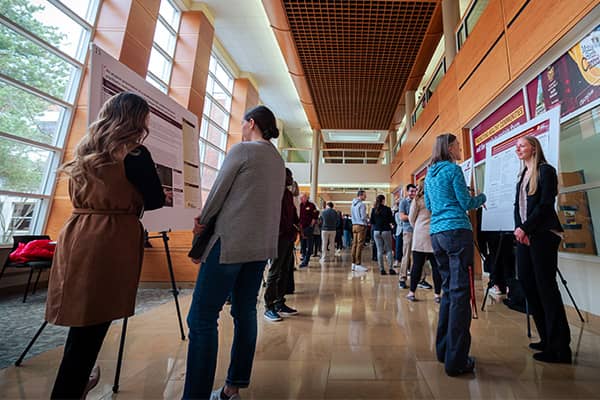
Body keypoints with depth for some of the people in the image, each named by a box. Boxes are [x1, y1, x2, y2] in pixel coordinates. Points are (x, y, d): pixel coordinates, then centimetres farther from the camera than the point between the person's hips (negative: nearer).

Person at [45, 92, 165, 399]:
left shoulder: (84, 150, 13)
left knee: (82, 321, 23)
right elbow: (155, 200, -4)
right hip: (110, 243, -8)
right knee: (91, 325, 5)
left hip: (76, 237, 8)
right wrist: (135, 198, 16)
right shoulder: (134, 154, -10)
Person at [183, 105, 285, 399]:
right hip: (262, 246, 8)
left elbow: (217, 193, -5)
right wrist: (208, 223, 6)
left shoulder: (242, 150, -6)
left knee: (202, 318, 0)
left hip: (231, 243, -8)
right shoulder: (278, 160, 16)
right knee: (245, 313, 14)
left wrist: (202, 223, 12)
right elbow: (250, 201, 13)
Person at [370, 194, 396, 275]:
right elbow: (391, 220, -3)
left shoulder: (374, 210, 2)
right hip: (386, 231, -3)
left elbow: (371, 222, 4)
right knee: (389, 250, 7)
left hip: (376, 231, 3)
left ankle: (381, 269, 7)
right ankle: (390, 269, 5)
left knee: (379, 250, 6)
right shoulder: (387, 209, -7)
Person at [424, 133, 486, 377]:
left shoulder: (429, 174, 18)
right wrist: (482, 197, 15)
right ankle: (456, 360, -1)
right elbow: (466, 203, -4)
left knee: (449, 290, 15)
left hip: (436, 233, 8)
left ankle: (443, 349, 23)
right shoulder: (453, 169, -4)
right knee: (460, 292, -5)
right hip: (456, 231, -8)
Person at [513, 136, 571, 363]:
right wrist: (518, 228, -1)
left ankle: (559, 348, 5)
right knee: (527, 283, 7)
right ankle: (546, 339, 19)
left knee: (546, 287, -5)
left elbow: (546, 205, -11)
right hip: (524, 235, 7)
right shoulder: (522, 175, 19)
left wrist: (526, 229, -12)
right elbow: (518, 205, 13)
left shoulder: (545, 170, -2)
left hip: (543, 235, -7)